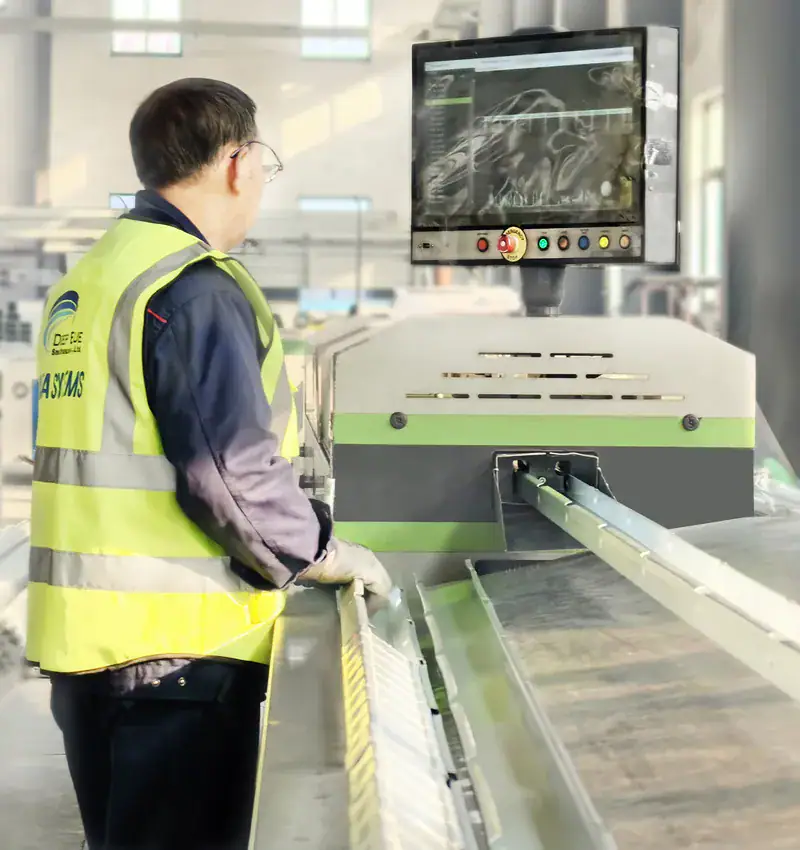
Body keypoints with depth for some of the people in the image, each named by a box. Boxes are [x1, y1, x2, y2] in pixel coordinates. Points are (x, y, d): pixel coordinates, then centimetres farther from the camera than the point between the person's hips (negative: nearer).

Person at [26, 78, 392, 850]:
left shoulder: (84, 280, 13)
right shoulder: (196, 290, -15)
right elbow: (232, 473, -21)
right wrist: (322, 554, -4)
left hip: (83, 634, 9)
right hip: (174, 644, -9)